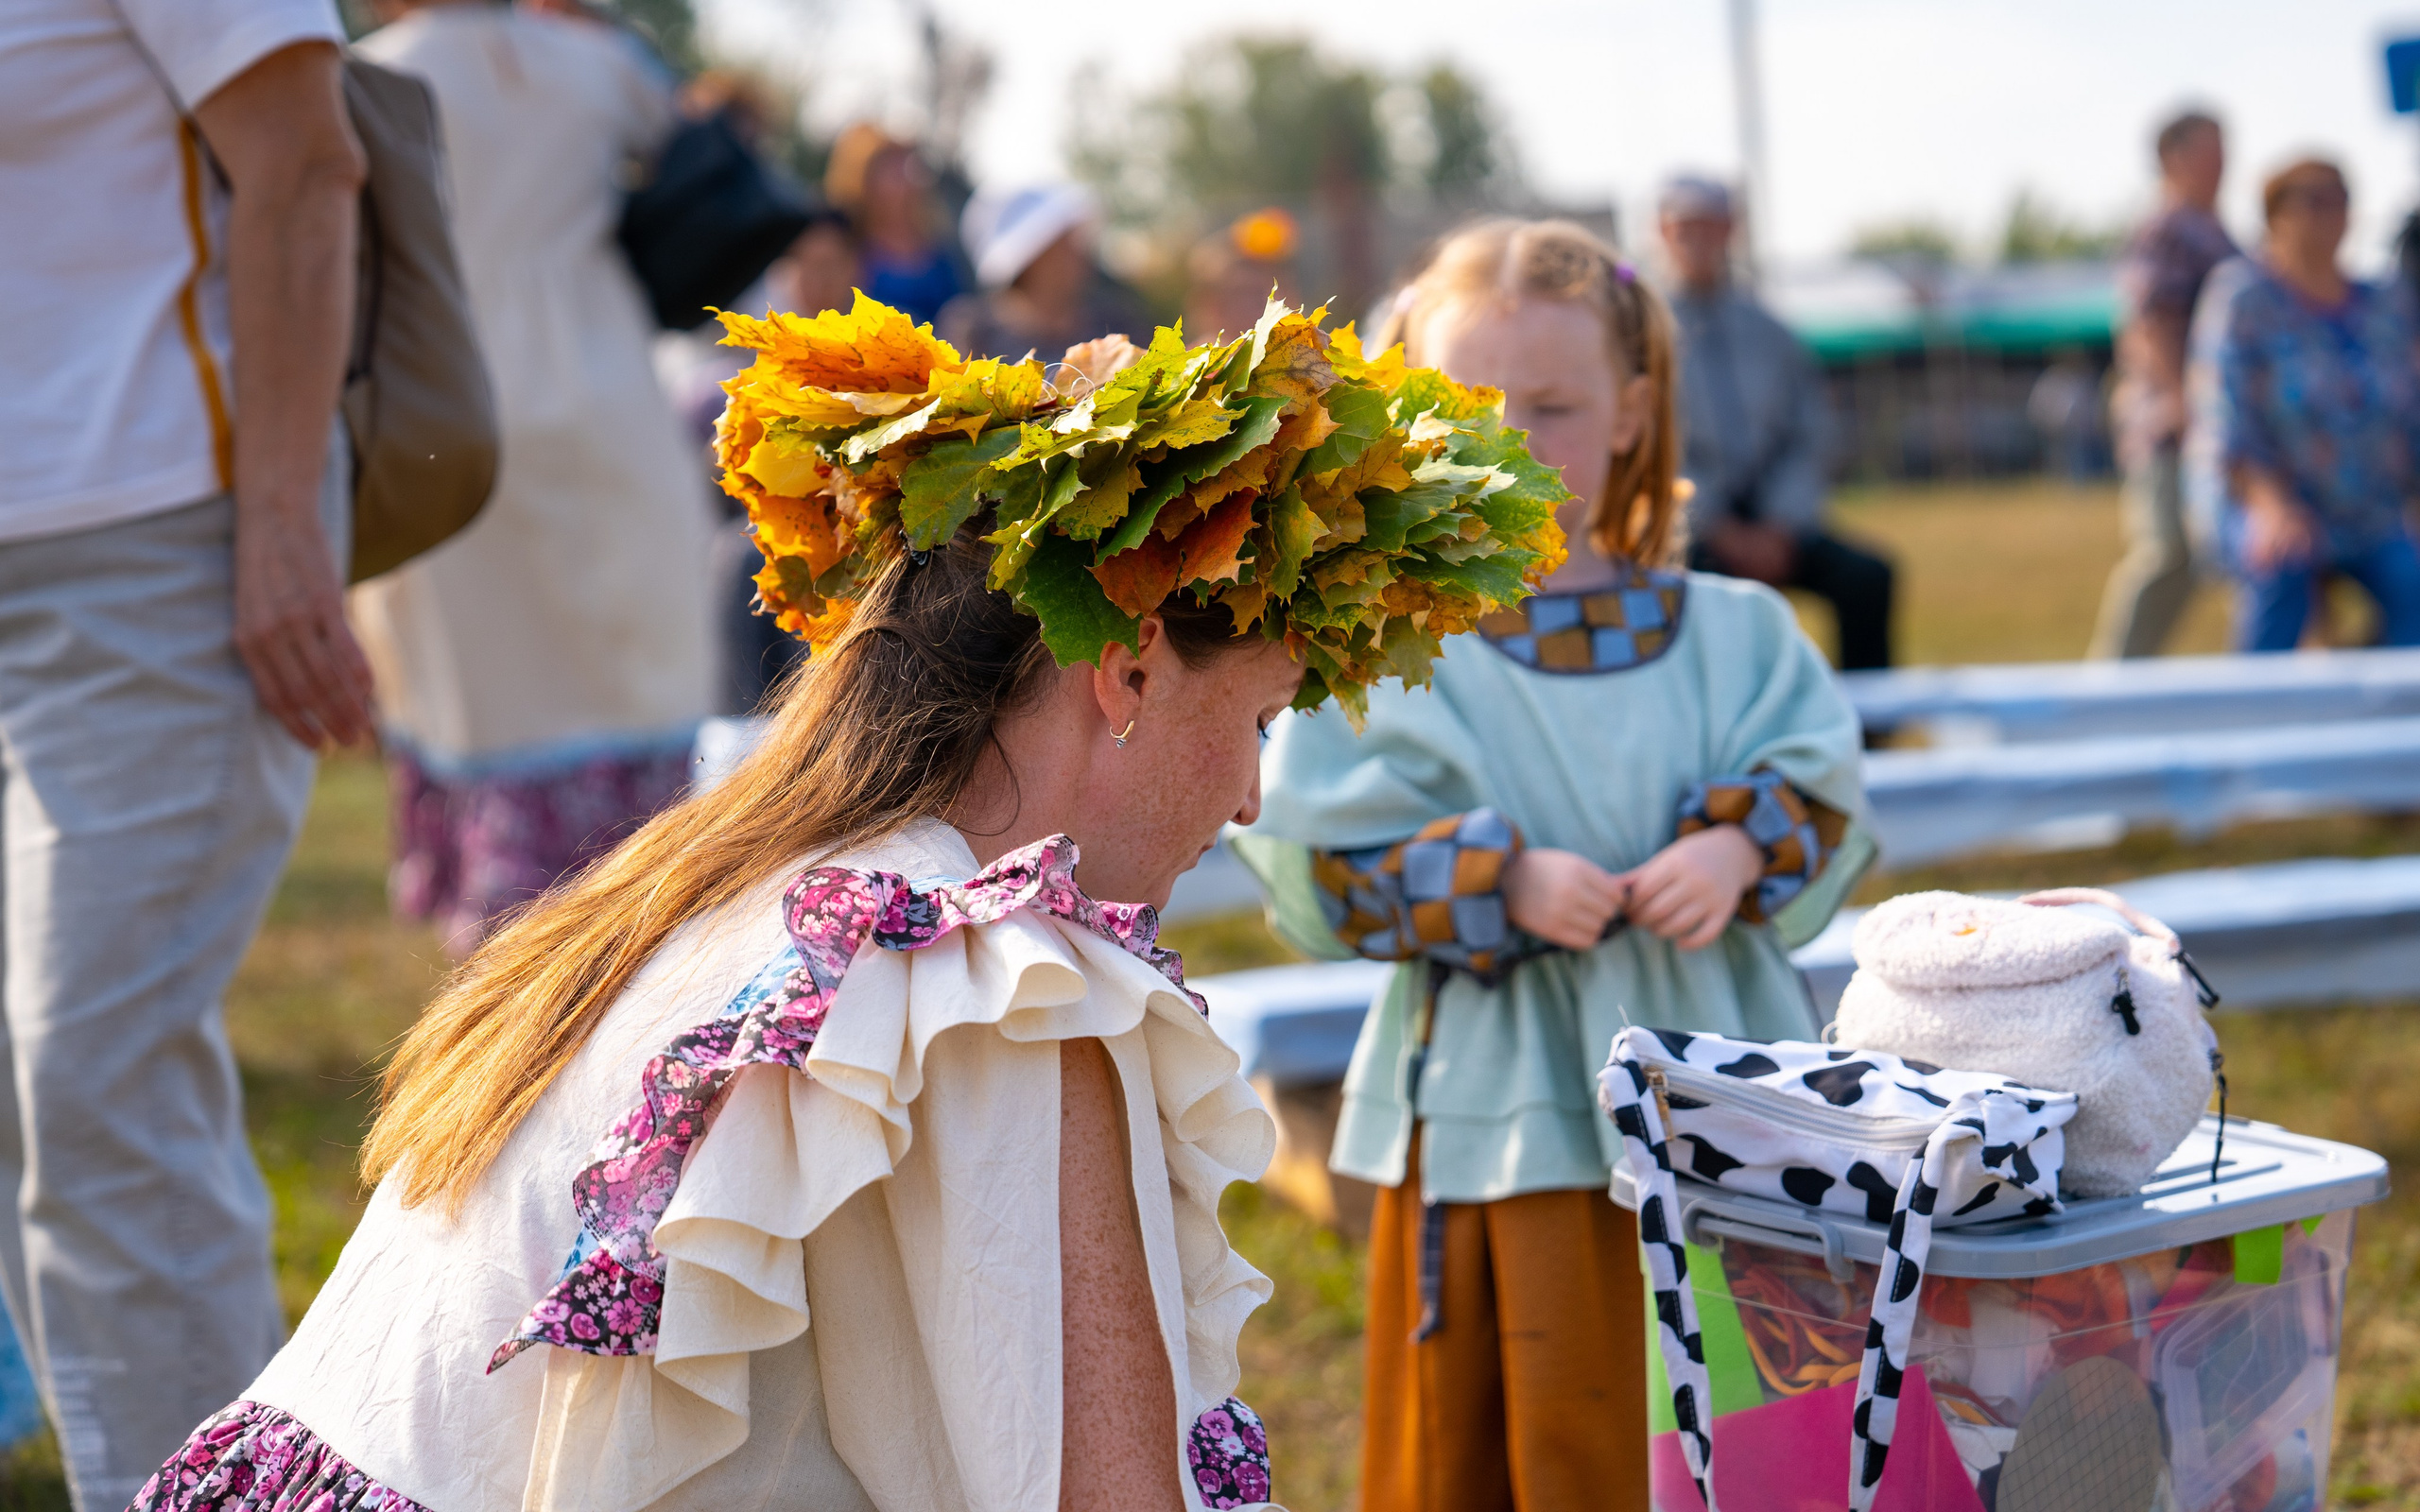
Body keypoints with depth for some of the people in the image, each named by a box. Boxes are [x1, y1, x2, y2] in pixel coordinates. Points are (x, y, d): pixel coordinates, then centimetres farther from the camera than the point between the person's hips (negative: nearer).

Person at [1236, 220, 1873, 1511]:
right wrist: (1504, 883, -21)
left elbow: (1821, 796, 4)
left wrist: (1736, 851, -16)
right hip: (1498, 1106, -2)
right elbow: (1321, 859, -10)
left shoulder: (1727, 633, 5)